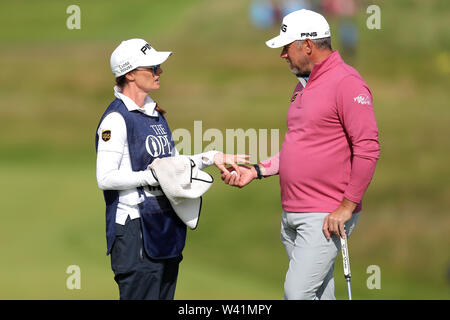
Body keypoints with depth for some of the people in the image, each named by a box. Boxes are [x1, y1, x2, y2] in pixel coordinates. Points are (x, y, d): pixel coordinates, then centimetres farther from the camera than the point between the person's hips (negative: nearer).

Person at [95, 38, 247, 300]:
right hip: (136, 229, -9)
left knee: (164, 294, 12)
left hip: (166, 228, 9)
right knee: (141, 295, -11)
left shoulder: (155, 113, 16)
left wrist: (210, 158, 10)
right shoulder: (116, 119, -12)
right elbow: (105, 178, -18)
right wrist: (154, 176, -20)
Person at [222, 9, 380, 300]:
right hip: (292, 215, 9)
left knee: (297, 293, -16)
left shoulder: (346, 83, -13)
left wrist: (347, 206, -18)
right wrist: (257, 171, 15)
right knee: (320, 293, 11)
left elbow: (367, 150, -18)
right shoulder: (303, 86, 18)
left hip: (325, 218, -9)